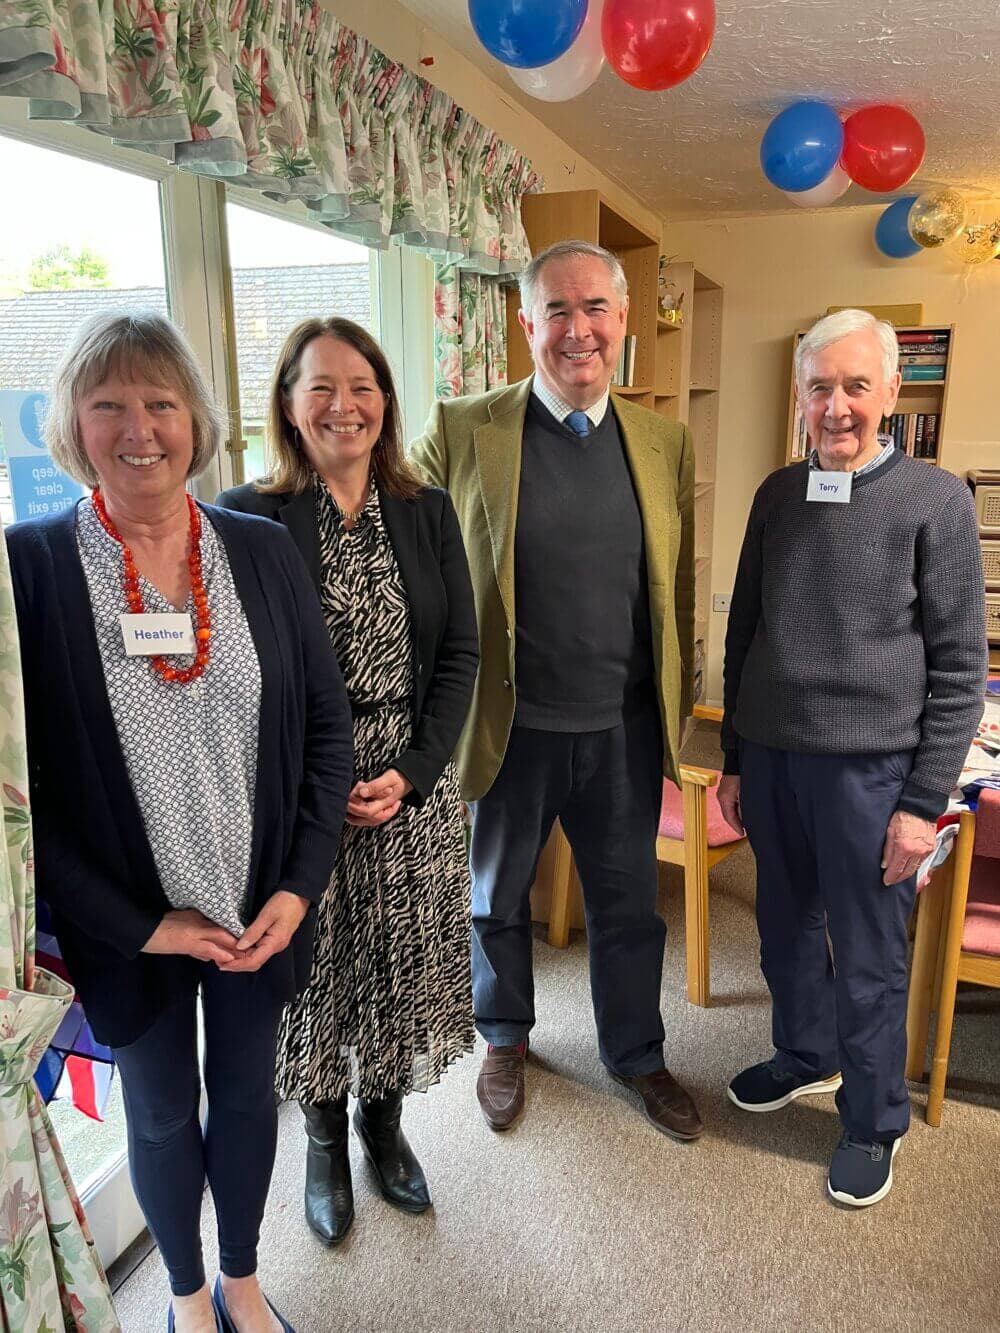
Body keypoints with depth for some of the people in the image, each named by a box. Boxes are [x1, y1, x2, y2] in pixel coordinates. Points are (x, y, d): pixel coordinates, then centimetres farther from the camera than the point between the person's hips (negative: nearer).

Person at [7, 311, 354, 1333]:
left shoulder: (264, 552, -5)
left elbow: (326, 725, -1)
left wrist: (299, 885, -7)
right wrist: (139, 925, -12)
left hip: (263, 912, 2)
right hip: (131, 928, -2)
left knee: (247, 1093, 22)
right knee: (162, 1115, 21)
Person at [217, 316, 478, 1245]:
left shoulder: (428, 513, 2)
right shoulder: (246, 517, -7)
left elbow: (460, 654, 1)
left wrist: (410, 773, -9)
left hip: (414, 788, 3)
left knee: (399, 967, 15)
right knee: (313, 970, 12)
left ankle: (383, 1120, 41)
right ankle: (325, 1138, 39)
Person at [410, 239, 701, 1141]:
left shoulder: (666, 442, 3)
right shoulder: (461, 430, -8)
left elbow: (681, 587, 9)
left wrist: (679, 708, 9)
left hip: (626, 731, 3)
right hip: (508, 728, -2)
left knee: (629, 903, 19)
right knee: (495, 899, 19)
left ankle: (636, 1053, 44)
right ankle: (506, 1039, 47)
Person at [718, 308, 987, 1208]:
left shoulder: (935, 499, -6)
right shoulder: (778, 494, 6)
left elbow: (959, 665, -6)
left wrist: (926, 799, -9)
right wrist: (734, 757, 12)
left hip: (869, 766, -4)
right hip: (772, 757, 4)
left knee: (867, 958, 9)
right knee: (786, 927, 19)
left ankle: (875, 1122, 31)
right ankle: (805, 1055, 44)